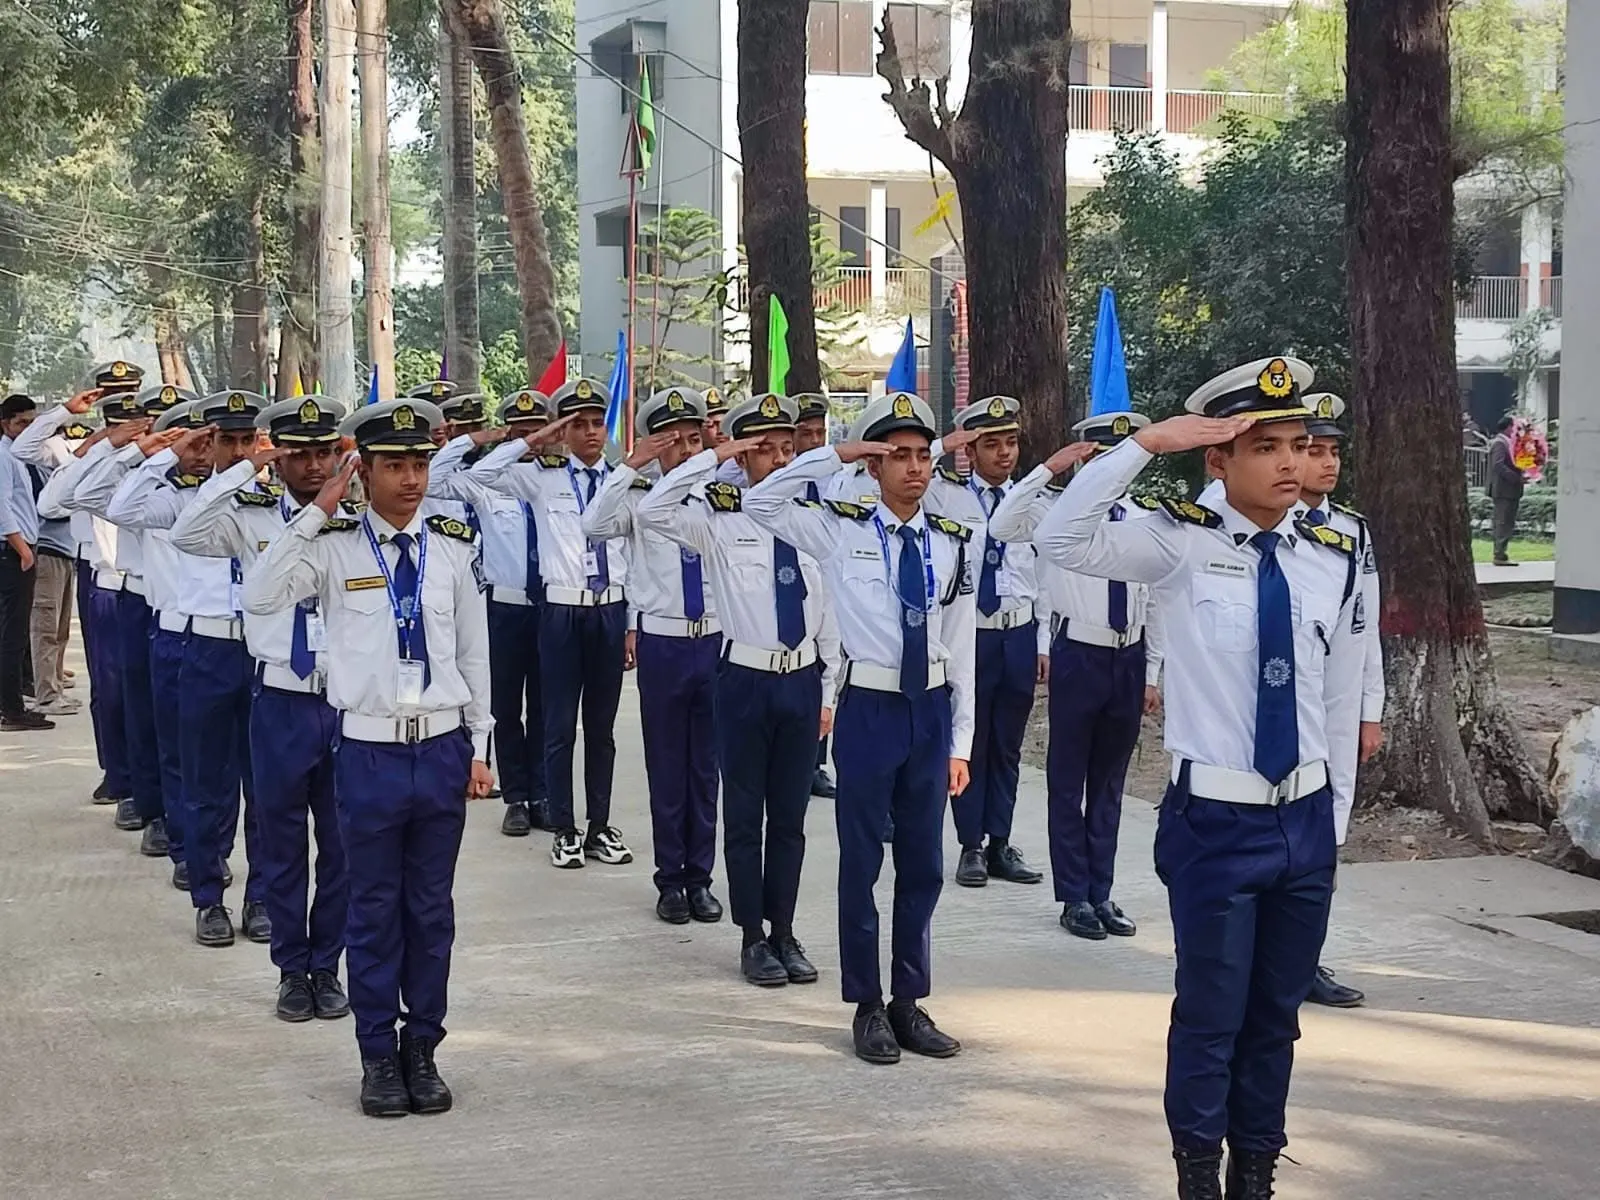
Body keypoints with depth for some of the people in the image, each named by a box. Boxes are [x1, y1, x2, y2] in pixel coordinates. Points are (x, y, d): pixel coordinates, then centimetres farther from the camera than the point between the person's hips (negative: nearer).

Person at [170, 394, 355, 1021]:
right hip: (281, 702, 0)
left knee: (342, 844, 9)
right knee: (282, 841, 9)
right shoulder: (252, 517, -1)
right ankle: (293, 969, 24)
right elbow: (186, 536, -17)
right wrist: (246, 469, -18)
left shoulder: (358, 522, 2)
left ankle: (326, 965, 25)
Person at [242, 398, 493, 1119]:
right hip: (369, 752, -2)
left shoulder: (453, 548, 4)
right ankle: (379, 1056, 19)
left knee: (432, 909, 11)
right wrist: (316, 514, -19)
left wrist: (478, 749, 9)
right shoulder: (332, 546, -3)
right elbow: (260, 599, -19)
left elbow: (474, 651, 9)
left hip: (443, 749, 2)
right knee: (374, 911, 7)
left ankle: (423, 1049, 23)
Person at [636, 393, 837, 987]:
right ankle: (753, 939, 17)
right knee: (745, 815, 6)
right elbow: (650, 511, -22)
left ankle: (784, 933, 23)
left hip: (803, 679, 3)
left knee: (790, 815, 12)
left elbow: (827, 611, 9)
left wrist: (828, 691, 10)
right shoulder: (719, 519, -5)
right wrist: (715, 457, -19)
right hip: (746, 680, -3)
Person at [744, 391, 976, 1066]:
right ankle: (868, 1005, 17)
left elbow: (962, 650, 7)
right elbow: (760, 503, -11)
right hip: (870, 709, -3)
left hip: (932, 712, 3)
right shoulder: (842, 532, -2)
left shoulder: (952, 543, 5)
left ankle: (910, 1001, 23)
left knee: (923, 864, 11)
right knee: (862, 862, 5)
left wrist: (960, 743, 6)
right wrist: (835, 455, -13)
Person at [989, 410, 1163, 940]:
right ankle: (1074, 897, 13)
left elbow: (1154, 603, 11)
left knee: (1110, 780, 13)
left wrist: (1152, 673, 10)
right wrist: (1049, 469, -23)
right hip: (1078, 655, -4)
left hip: (1130, 659, 4)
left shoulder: (1143, 520, 7)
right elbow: (1001, 528, -24)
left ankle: (1101, 893, 22)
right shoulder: (1059, 509, -5)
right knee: (1069, 779, 4)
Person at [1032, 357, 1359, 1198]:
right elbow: (1060, 540, -24)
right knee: (1211, 1014, 3)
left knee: (1276, 1014, 15)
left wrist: (1333, 819, 13)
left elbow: (1333, 696, 11)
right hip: (1216, 820, -4)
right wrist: (1148, 443, -25)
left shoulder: (1331, 560, 3)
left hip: (1307, 819, 4)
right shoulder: (1181, 545, -9)